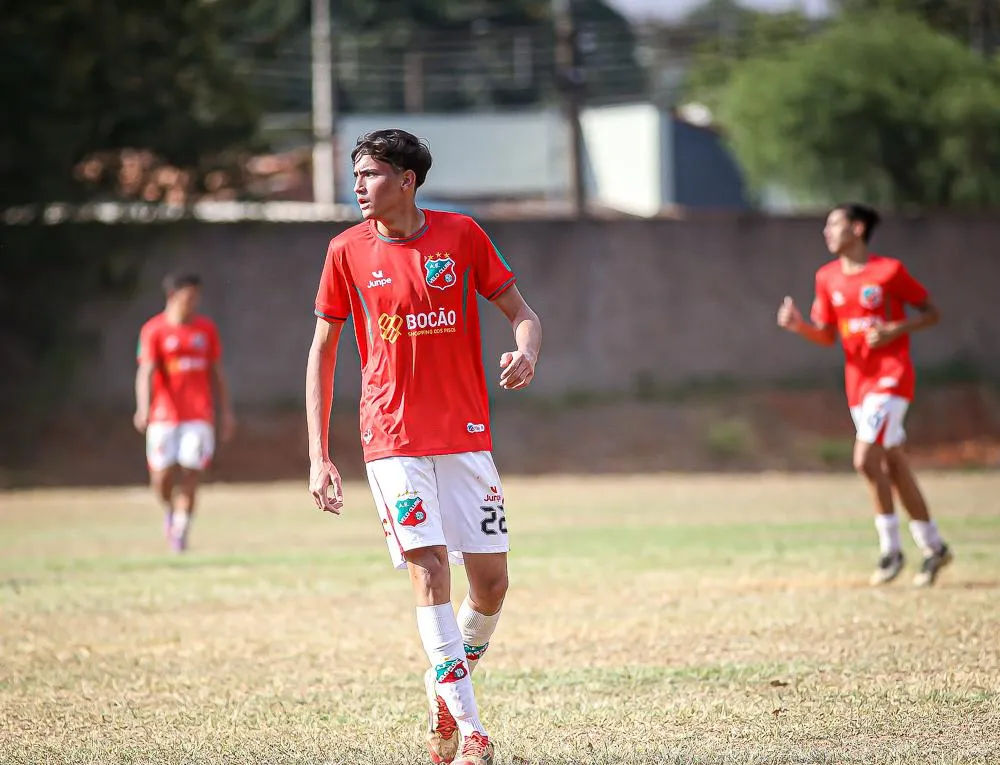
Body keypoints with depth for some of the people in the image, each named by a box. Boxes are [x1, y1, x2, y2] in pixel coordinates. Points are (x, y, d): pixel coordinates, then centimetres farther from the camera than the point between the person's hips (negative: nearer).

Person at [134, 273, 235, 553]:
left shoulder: (206, 328, 9)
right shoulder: (154, 330, -2)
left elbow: (216, 372, 16)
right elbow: (146, 371, -12)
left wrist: (226, 411, 13)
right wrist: (144, 408, -27)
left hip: (199, 415, 2)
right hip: (165, 414, -2)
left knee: (190, 475, -8)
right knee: (162, 476, -5)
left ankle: (180, 532, 0)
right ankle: (170, 509, 27)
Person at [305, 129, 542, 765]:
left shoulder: (461, 235, 0)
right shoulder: (348, 252, 1)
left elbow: (521, 313, 6)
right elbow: (323, 352, 7)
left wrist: (526, 352, -19)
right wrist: (318, 455, 1)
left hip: (466, 436, 1)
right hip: (393, 440, -1)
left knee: (492, 581, -1)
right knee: (429, 570, -14)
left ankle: (446, 690, 26)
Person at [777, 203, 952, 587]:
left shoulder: (890, 271, -9)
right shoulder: (828, 278, 8)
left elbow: (931, 313, -2)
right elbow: (828, 336, 13)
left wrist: (895, 330, -17)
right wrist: (799, 326, -6)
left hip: (891, 375, -6)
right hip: (858, 380, 6)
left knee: (865, 458, -19)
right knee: (893, 465, 10)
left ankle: (891, 548, -8)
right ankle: (933, 547, 22)